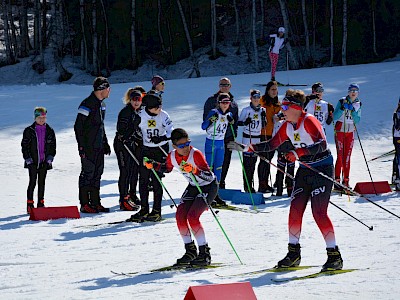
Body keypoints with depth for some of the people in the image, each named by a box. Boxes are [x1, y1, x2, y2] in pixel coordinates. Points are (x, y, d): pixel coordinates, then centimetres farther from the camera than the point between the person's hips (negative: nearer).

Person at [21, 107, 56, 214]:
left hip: (44, 162, 3)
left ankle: (41, 204, 16)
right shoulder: (29, 131, -2)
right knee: (32, 182, -3)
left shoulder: (50, 131, 6)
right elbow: (24, 146, -2)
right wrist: (28, 159, -9)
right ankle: (30, 204, 1)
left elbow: (53, 146, 11)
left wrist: (50, 158, 0)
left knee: (42, 183, 9)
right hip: (32, 162, -3)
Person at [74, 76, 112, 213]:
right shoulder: (87, 104, -14)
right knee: (88, 173, -6)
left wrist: (105, 143, 23)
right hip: (88, 147, -9)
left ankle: (95, 203, 17)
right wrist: (82, 146, -19)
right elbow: (78, 126, -15)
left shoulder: (101, 104, 14)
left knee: (97, 173, 11)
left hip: (99, 147, 9)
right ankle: (85, 204, -1)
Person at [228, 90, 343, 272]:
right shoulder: (288, 126, 6)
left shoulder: (309, 121, -18)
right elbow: (271, 145, 13)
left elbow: (322, 145, -29)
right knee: (295, 210, 3)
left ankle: (334, 256, -8)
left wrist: (298, 152, -35)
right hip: (304, 170, 8)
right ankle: (294, 254, 14)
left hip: (322, 168, -8)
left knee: (319, 213, -13)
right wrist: (246, 148, 8)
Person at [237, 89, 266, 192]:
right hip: (247, 137, -4)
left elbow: (264, 126, 11)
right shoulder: (246, 110, -4)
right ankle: (247, 186, -5)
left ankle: (250, 183, 14)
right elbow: (239, 123, -3)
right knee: (247, 162, -7)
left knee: (253, 161, 6)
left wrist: (264, 117, -7)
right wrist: (245, 122, -23)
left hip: (257, 138, 4)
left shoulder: (263, 110, 7)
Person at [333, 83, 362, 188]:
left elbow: (357, 120, -1)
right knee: (340, 155, -10)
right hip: (340, 131, -4)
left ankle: (345, 181, 6)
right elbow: (335, 117, -10)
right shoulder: (342, 101, -4)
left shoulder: (358, 104, 7)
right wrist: (342, 108, -23)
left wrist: (353, 111, -16)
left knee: (347, 156, 2)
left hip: (350, 132, 4)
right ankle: (337, 180, -9)